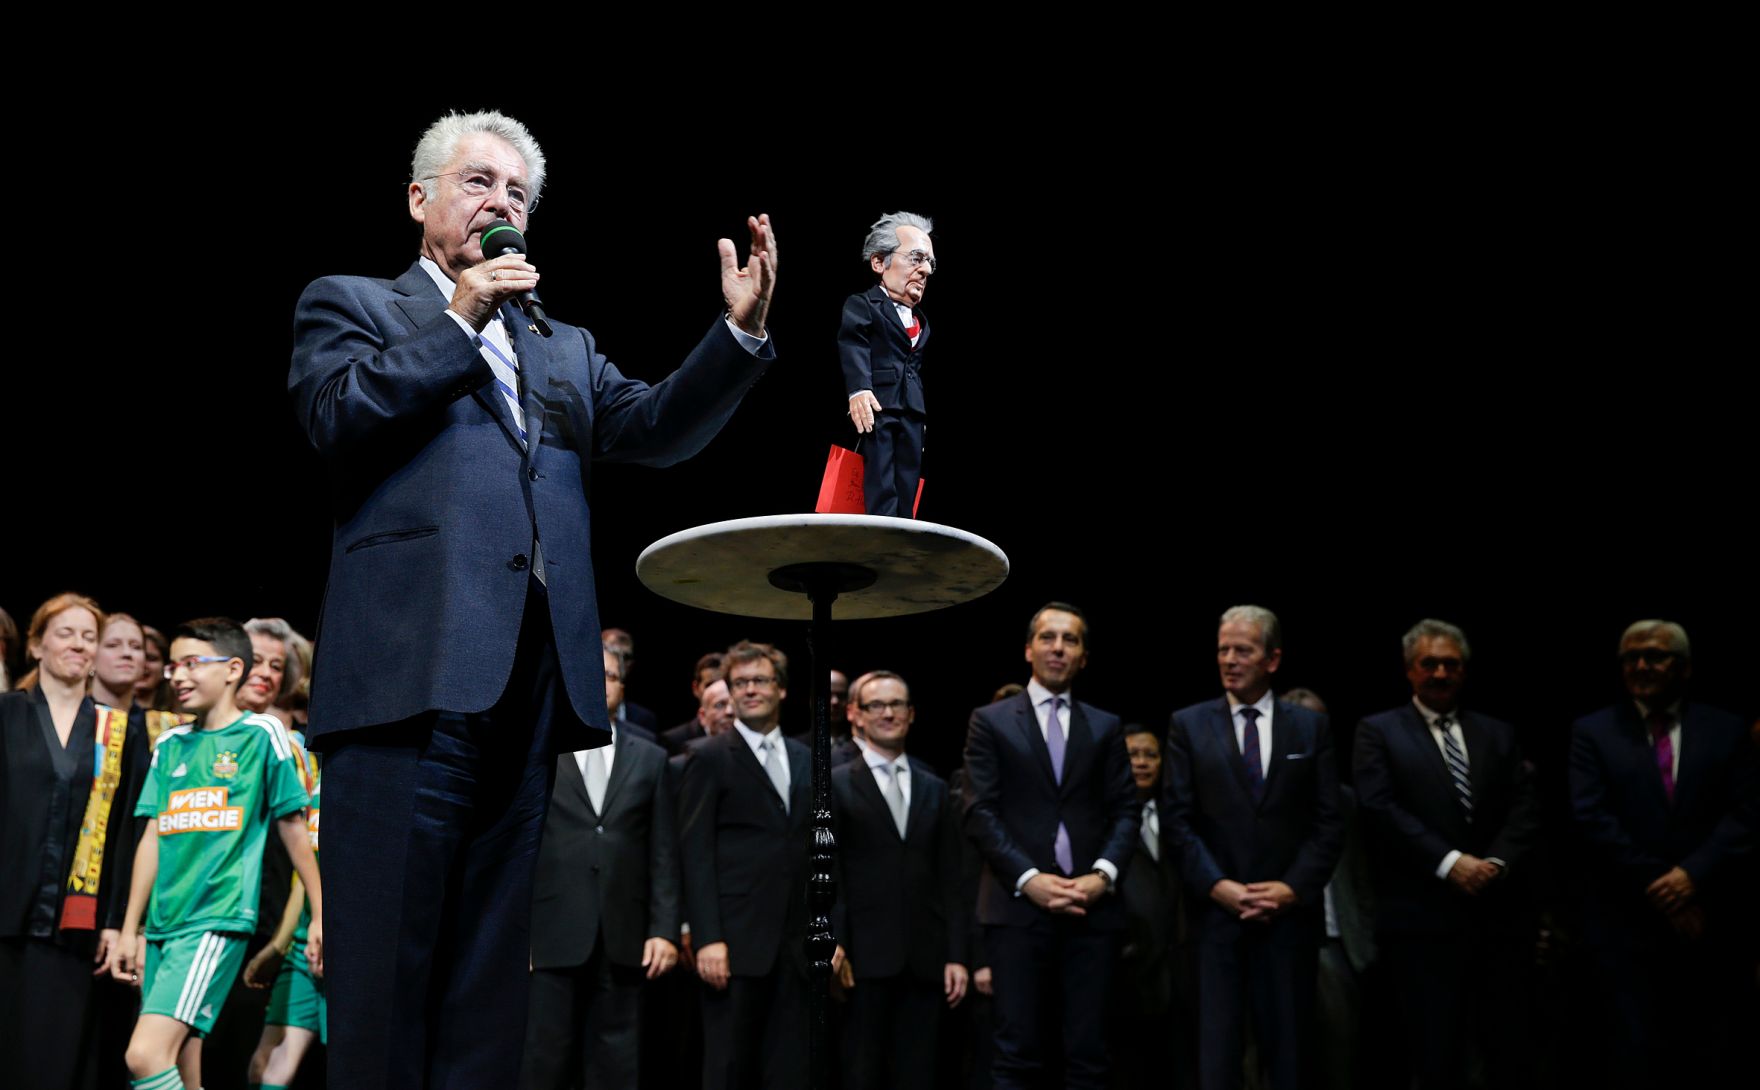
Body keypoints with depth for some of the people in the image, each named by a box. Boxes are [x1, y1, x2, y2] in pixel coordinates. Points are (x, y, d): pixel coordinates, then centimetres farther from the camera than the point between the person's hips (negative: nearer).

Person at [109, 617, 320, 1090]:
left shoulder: (261, 734, 0)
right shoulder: (169, 745, 15)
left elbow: (293, 829, 2)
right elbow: (152, 838, 14)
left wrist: (319, 916, 3)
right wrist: (130, 931, 11)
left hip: (218, 919, -6)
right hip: (162, 925, 6)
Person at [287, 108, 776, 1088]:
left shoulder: (565, 349, 27)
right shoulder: (351, 305, 15)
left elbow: (656, 429, 13)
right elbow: (339, 416, -3)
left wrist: (741, 329, 0)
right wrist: (459, 323, -4)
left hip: (532, 676, 5)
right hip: (415, 664, -4)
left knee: (490, 959, 6)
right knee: (393, 944, -6)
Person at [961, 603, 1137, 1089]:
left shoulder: (1105, 727, 15)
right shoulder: (991, 721, 7)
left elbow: (1125, 811, 9)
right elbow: (981, 812, -1)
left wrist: (1102, 874, -9)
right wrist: (1028, 879, -12)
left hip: (1092, 907, 2)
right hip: (1018, 904, -2)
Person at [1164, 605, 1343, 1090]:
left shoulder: (1311, 726, 8)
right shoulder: (1188, 725, 5)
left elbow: (1329, 822, 3)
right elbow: (1176, 819, 0)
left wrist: (1294, 887, -9)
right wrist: (1217, 886, -11)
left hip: (1291, 913, 1)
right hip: (1216, 912, -1)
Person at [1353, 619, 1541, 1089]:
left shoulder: (1498, 733, 16)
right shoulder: (1378, 731, 4)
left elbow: (1525, 808, 7)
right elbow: (1380, 807, -8)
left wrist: (1497, 862, -12)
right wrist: (1449, 862, -16)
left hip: (1501, 913, 4)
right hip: (1423, 918, -3)